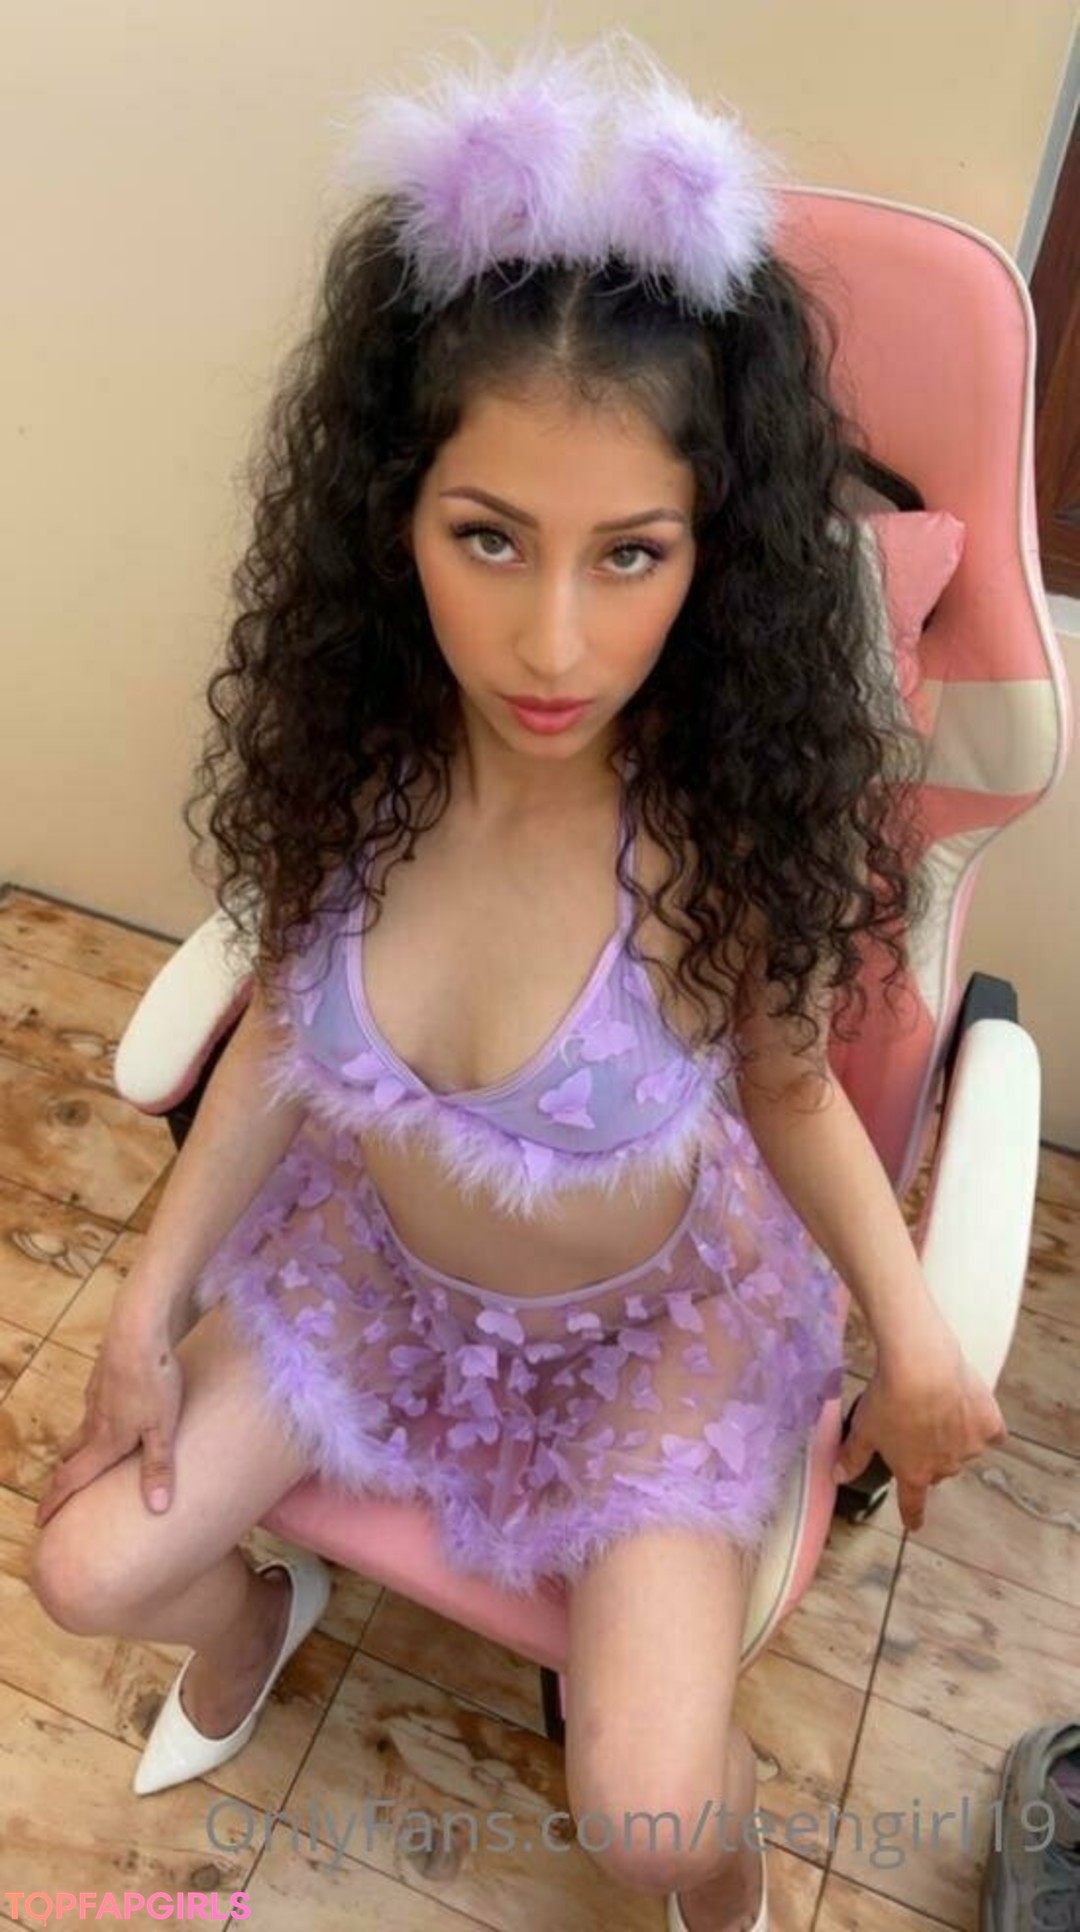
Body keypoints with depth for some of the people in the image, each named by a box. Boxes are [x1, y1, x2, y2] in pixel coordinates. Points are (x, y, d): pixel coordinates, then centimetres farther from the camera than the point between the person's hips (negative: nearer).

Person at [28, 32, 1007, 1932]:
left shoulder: (746, 815, -31)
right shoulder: (349, 746, -23)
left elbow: (788, 1086, -12)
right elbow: (286, 1022, -7)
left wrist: (911, 1329, -26)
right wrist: (150, 1304, -3)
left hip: (655, 1318, -2)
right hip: (374, 1255, 3)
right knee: (87, 1571, 6)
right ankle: (256, 1616, 46)